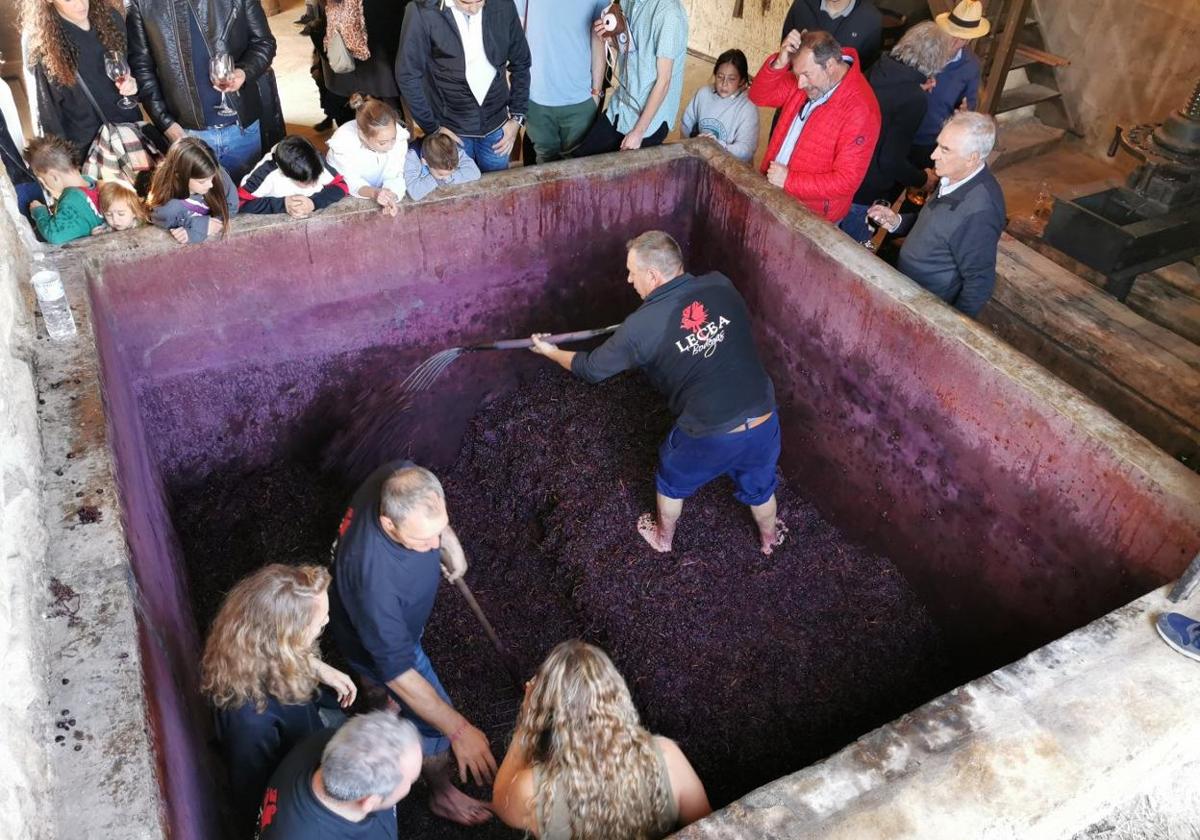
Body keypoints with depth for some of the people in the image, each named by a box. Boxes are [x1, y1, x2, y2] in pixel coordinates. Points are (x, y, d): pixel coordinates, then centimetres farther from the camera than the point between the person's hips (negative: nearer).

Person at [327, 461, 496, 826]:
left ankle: (376, 690, 75)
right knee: (435, 723, 12)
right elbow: (398, 669, -40)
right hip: (379, 639, -6)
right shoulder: (373, 577, -51)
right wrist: (458, 730, -38)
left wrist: (451, 546, -11)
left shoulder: (403, 478, -34)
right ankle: (442, 794, 43)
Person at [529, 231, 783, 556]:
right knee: (759, 483, 33)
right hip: (765, 421, 4)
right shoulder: (721, 285, -4)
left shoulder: (641, 327, -15)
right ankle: (769, 538, 60)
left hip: (710, 435, -3)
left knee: (672, 480, 29)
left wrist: (550, 351, 20)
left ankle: (663, 538, 55)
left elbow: (592, 368, 1)